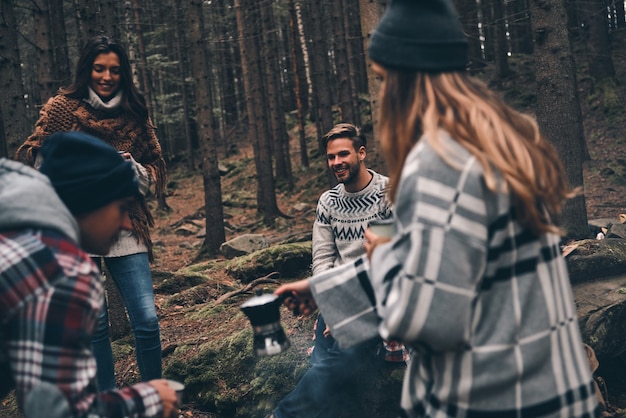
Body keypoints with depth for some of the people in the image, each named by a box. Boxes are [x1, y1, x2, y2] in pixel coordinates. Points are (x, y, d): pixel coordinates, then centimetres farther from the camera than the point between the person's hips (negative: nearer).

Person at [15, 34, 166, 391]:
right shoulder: (62, 107, 3)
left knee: (147, 320, -3)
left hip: (126, 228, 2)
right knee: (95, 322, 2)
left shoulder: (135, 114, 9)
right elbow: (35, 159, 3)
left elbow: (157, 169, 13)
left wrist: (132, 168, -8)